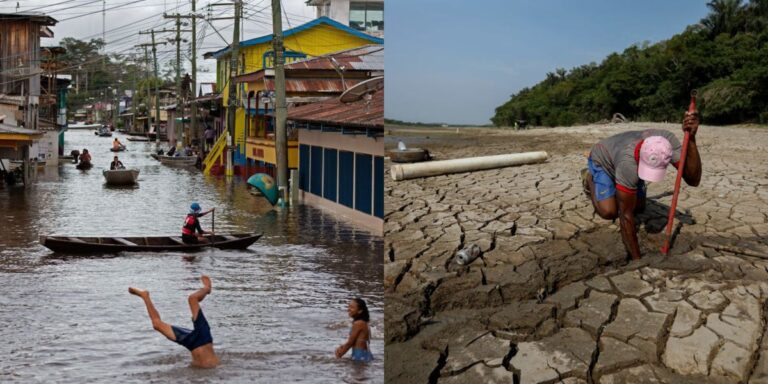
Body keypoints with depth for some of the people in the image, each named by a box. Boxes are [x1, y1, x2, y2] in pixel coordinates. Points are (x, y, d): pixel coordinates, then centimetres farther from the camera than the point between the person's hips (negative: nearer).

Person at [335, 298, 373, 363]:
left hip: (360, 357, -9)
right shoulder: (363, 322, 11)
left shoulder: (358, 323, -17)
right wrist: (342, 346, 4)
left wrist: (339, 356, -2)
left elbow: (350, 342, -12)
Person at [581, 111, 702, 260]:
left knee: (639, 207, 2)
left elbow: (693, 180, -42)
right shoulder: (629, 162, -48)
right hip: (602, 160, -5)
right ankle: (589, 178, 11)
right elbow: (626, 215, -41)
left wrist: (691, 138, -56)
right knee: (609, 212, -17)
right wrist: (636, 258, -39)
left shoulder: (668, 140, -38)